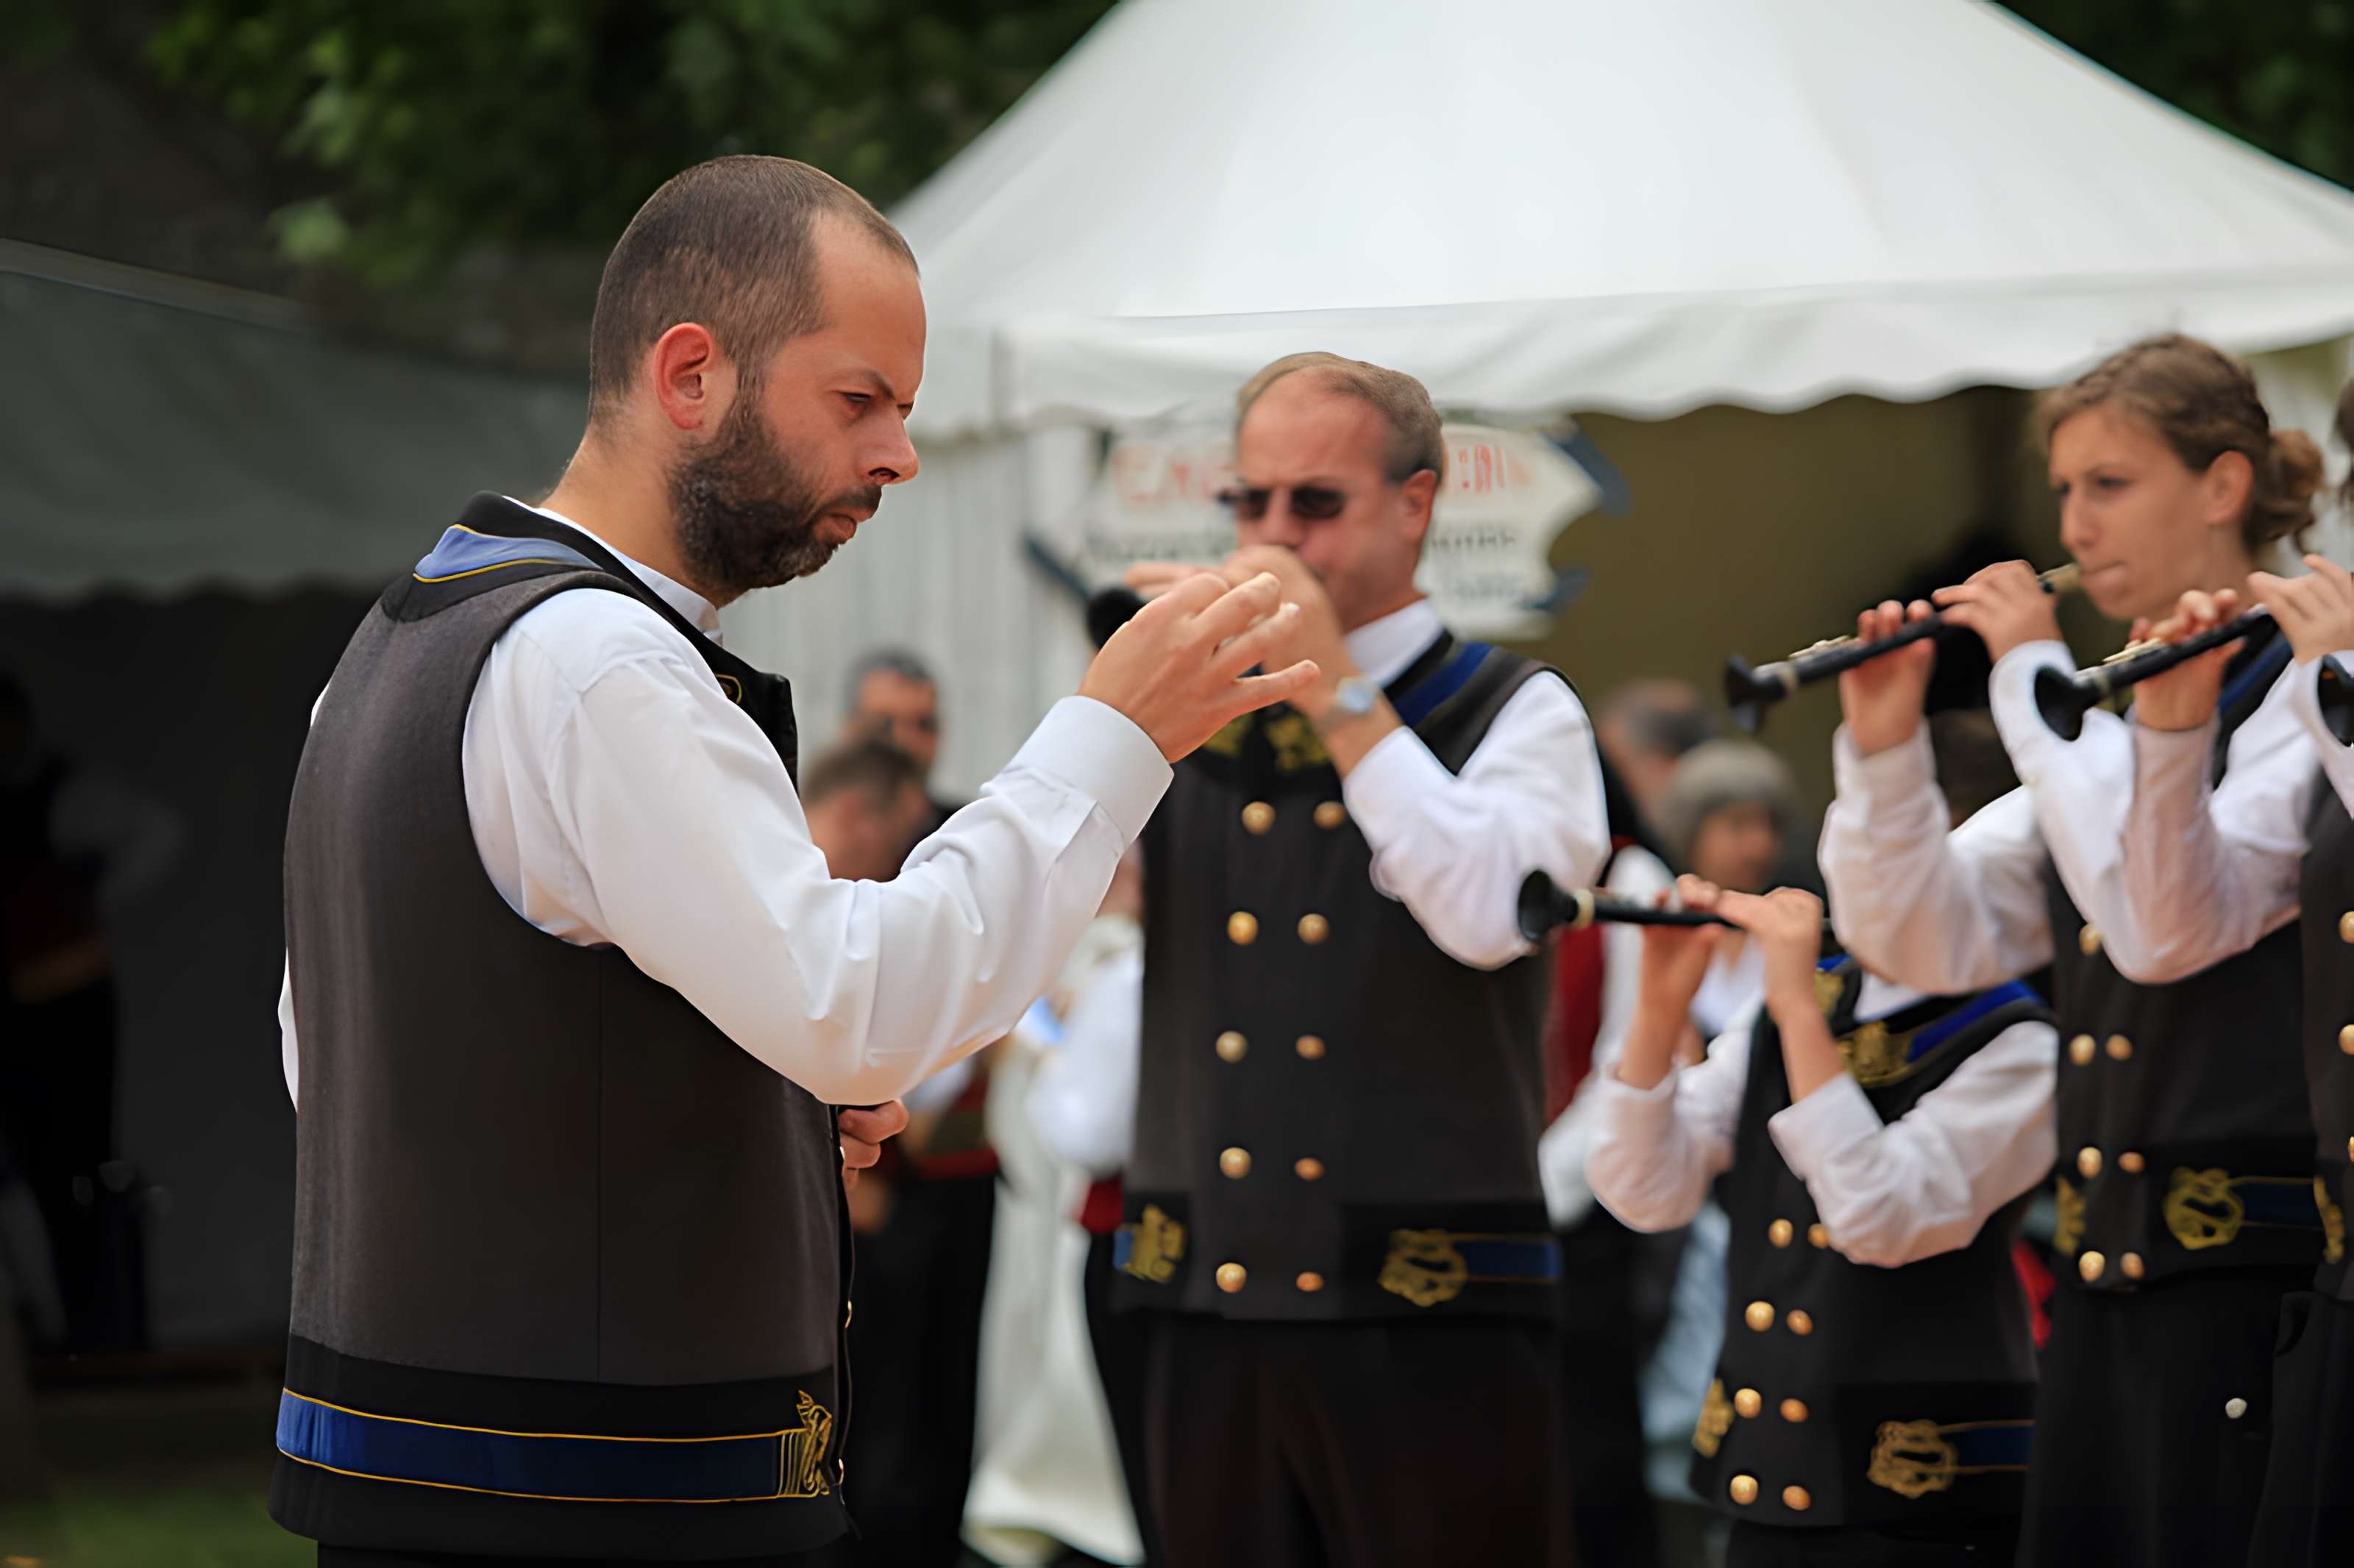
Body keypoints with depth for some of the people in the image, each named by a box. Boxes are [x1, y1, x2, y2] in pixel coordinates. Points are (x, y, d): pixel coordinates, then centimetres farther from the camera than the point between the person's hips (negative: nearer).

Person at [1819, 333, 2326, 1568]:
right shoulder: (2110, 710, 15)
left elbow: (2162, 920, -23)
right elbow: (1926, 943, 14)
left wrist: (2034, 679, -15)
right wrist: (1884, 751, -2)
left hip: (2261, 1279, -8)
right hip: (2108, 1274, 8)